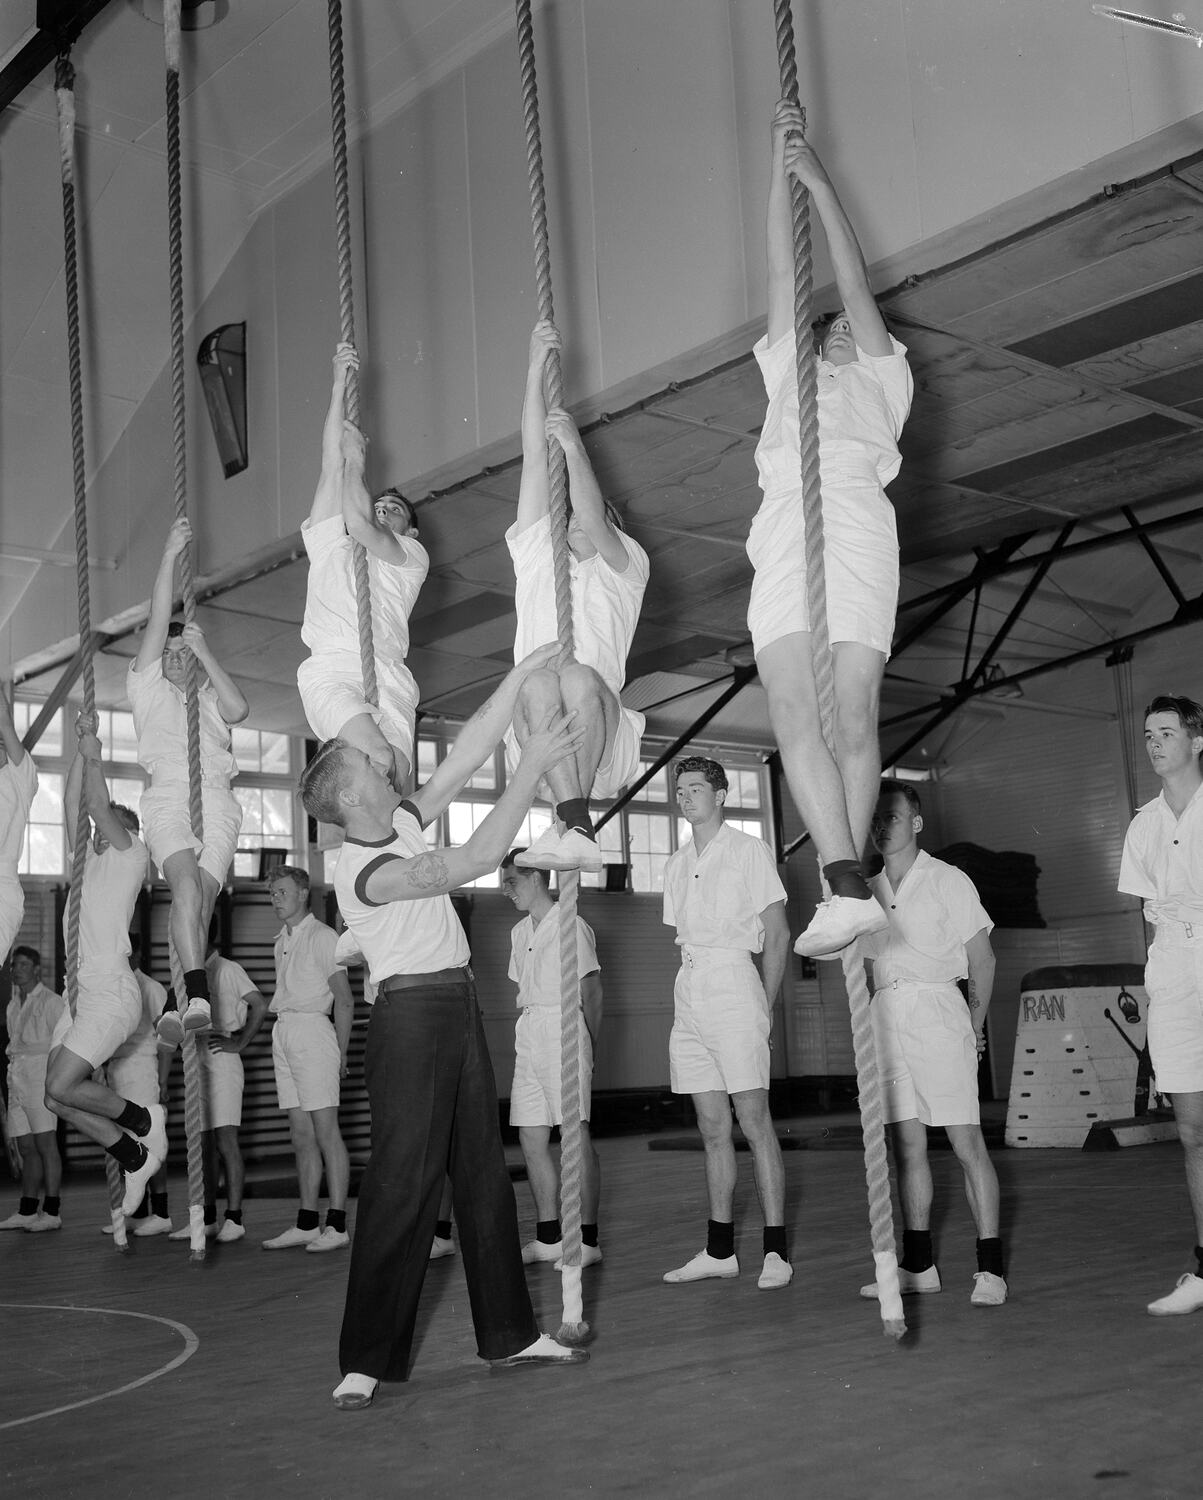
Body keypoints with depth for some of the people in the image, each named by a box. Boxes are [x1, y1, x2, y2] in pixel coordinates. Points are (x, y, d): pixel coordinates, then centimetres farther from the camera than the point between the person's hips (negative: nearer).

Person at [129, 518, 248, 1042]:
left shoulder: (208, 697, 27)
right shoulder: (147, 686, 21)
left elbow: (238, 709, 2)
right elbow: (158, 620, 10)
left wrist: (204, 651, 4)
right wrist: (169, 554, 5)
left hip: (217, 800, 2)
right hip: (167, 797, -2)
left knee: (202, 896, -15)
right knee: (186, 883, -27)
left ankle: (177, 1006, -15)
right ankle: (197, 997, -37)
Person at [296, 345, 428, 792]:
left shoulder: (412, 555, 23)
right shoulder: (328, 542, 28)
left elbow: (361, 526, 3)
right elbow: (331, 465, 18)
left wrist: (356, 458, 14)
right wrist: (339, 385, 14)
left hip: (388, 679, 1)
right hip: (331, 672, -1)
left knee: (397, 777, -20)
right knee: (379, 760, -30)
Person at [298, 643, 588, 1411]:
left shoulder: (402, 821, 7)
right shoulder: (368, 871, -18)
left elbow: (465, 756, 9)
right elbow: (480, 857, -24)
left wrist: (520, 678, 3)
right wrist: (534, 765, -21)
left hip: (459, 1006, 9)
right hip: (412, 1012, -9)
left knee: (484, 1172, 11)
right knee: (403, 1182, -8)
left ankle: (510, 1331, 19)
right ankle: (368, 1360, -2)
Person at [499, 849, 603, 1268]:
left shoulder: (570, 926, -5)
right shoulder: (519, 933, 18)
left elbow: (592, 990, -4)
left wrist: (586, 1045, -6)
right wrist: (524, 1040, 10)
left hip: (563, 1027, -8)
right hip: (528, 1034, 8)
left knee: (576, 1135, -9)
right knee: (531, 1138, 7)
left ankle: (586, 1240, -7)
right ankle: (548, 1237, 15)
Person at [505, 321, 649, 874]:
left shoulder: (626, 565, 21)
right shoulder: (535, 554, 26)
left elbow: (594, 522, -2)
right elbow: (534, 461, 18)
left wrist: (575, 446, -3)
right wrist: (536, 370, 12)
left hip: (604, 739, -1)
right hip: (531, 736, 1)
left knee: (579, 676, -33)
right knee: (539, 679, -33)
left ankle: (569, 823, -42)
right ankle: (579, 827, -45)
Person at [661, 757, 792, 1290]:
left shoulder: (749, 851, 1)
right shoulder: (676, 864, 18)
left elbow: (777, 934, -1)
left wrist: (765, 1004, -5)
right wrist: (688, 996, 10)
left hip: (733, 980, -6)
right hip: (688, 989, 6)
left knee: (754, 1121, -8)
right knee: (712, 1127, 8)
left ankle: (776, 1251, -6)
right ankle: (719, 1250, 12)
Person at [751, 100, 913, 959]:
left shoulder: (885, 377, 28)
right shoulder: (789, 372, 36)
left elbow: (855, 284, 19)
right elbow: (785, 274, 32)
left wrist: (822, 182, 21)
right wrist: (782, 169, 30)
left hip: (854, 518, -3)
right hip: (785, 522, 3)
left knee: (854, 713, -14)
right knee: (794, 711, -11)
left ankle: (849, 881, -20)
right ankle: (849, 887, -16)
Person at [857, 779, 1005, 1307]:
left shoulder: (947, 881, -1)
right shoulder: (870, 892, 14)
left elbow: (982, 957, 1)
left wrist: (975, 1026, 2)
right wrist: (880, 1020, 11)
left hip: (936, 1008, -5)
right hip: (886, 1017, 5)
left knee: (966, 1140, -6)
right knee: (907, 1145, 7)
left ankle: (990, 1268, -2)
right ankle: (918, 1265, 14)